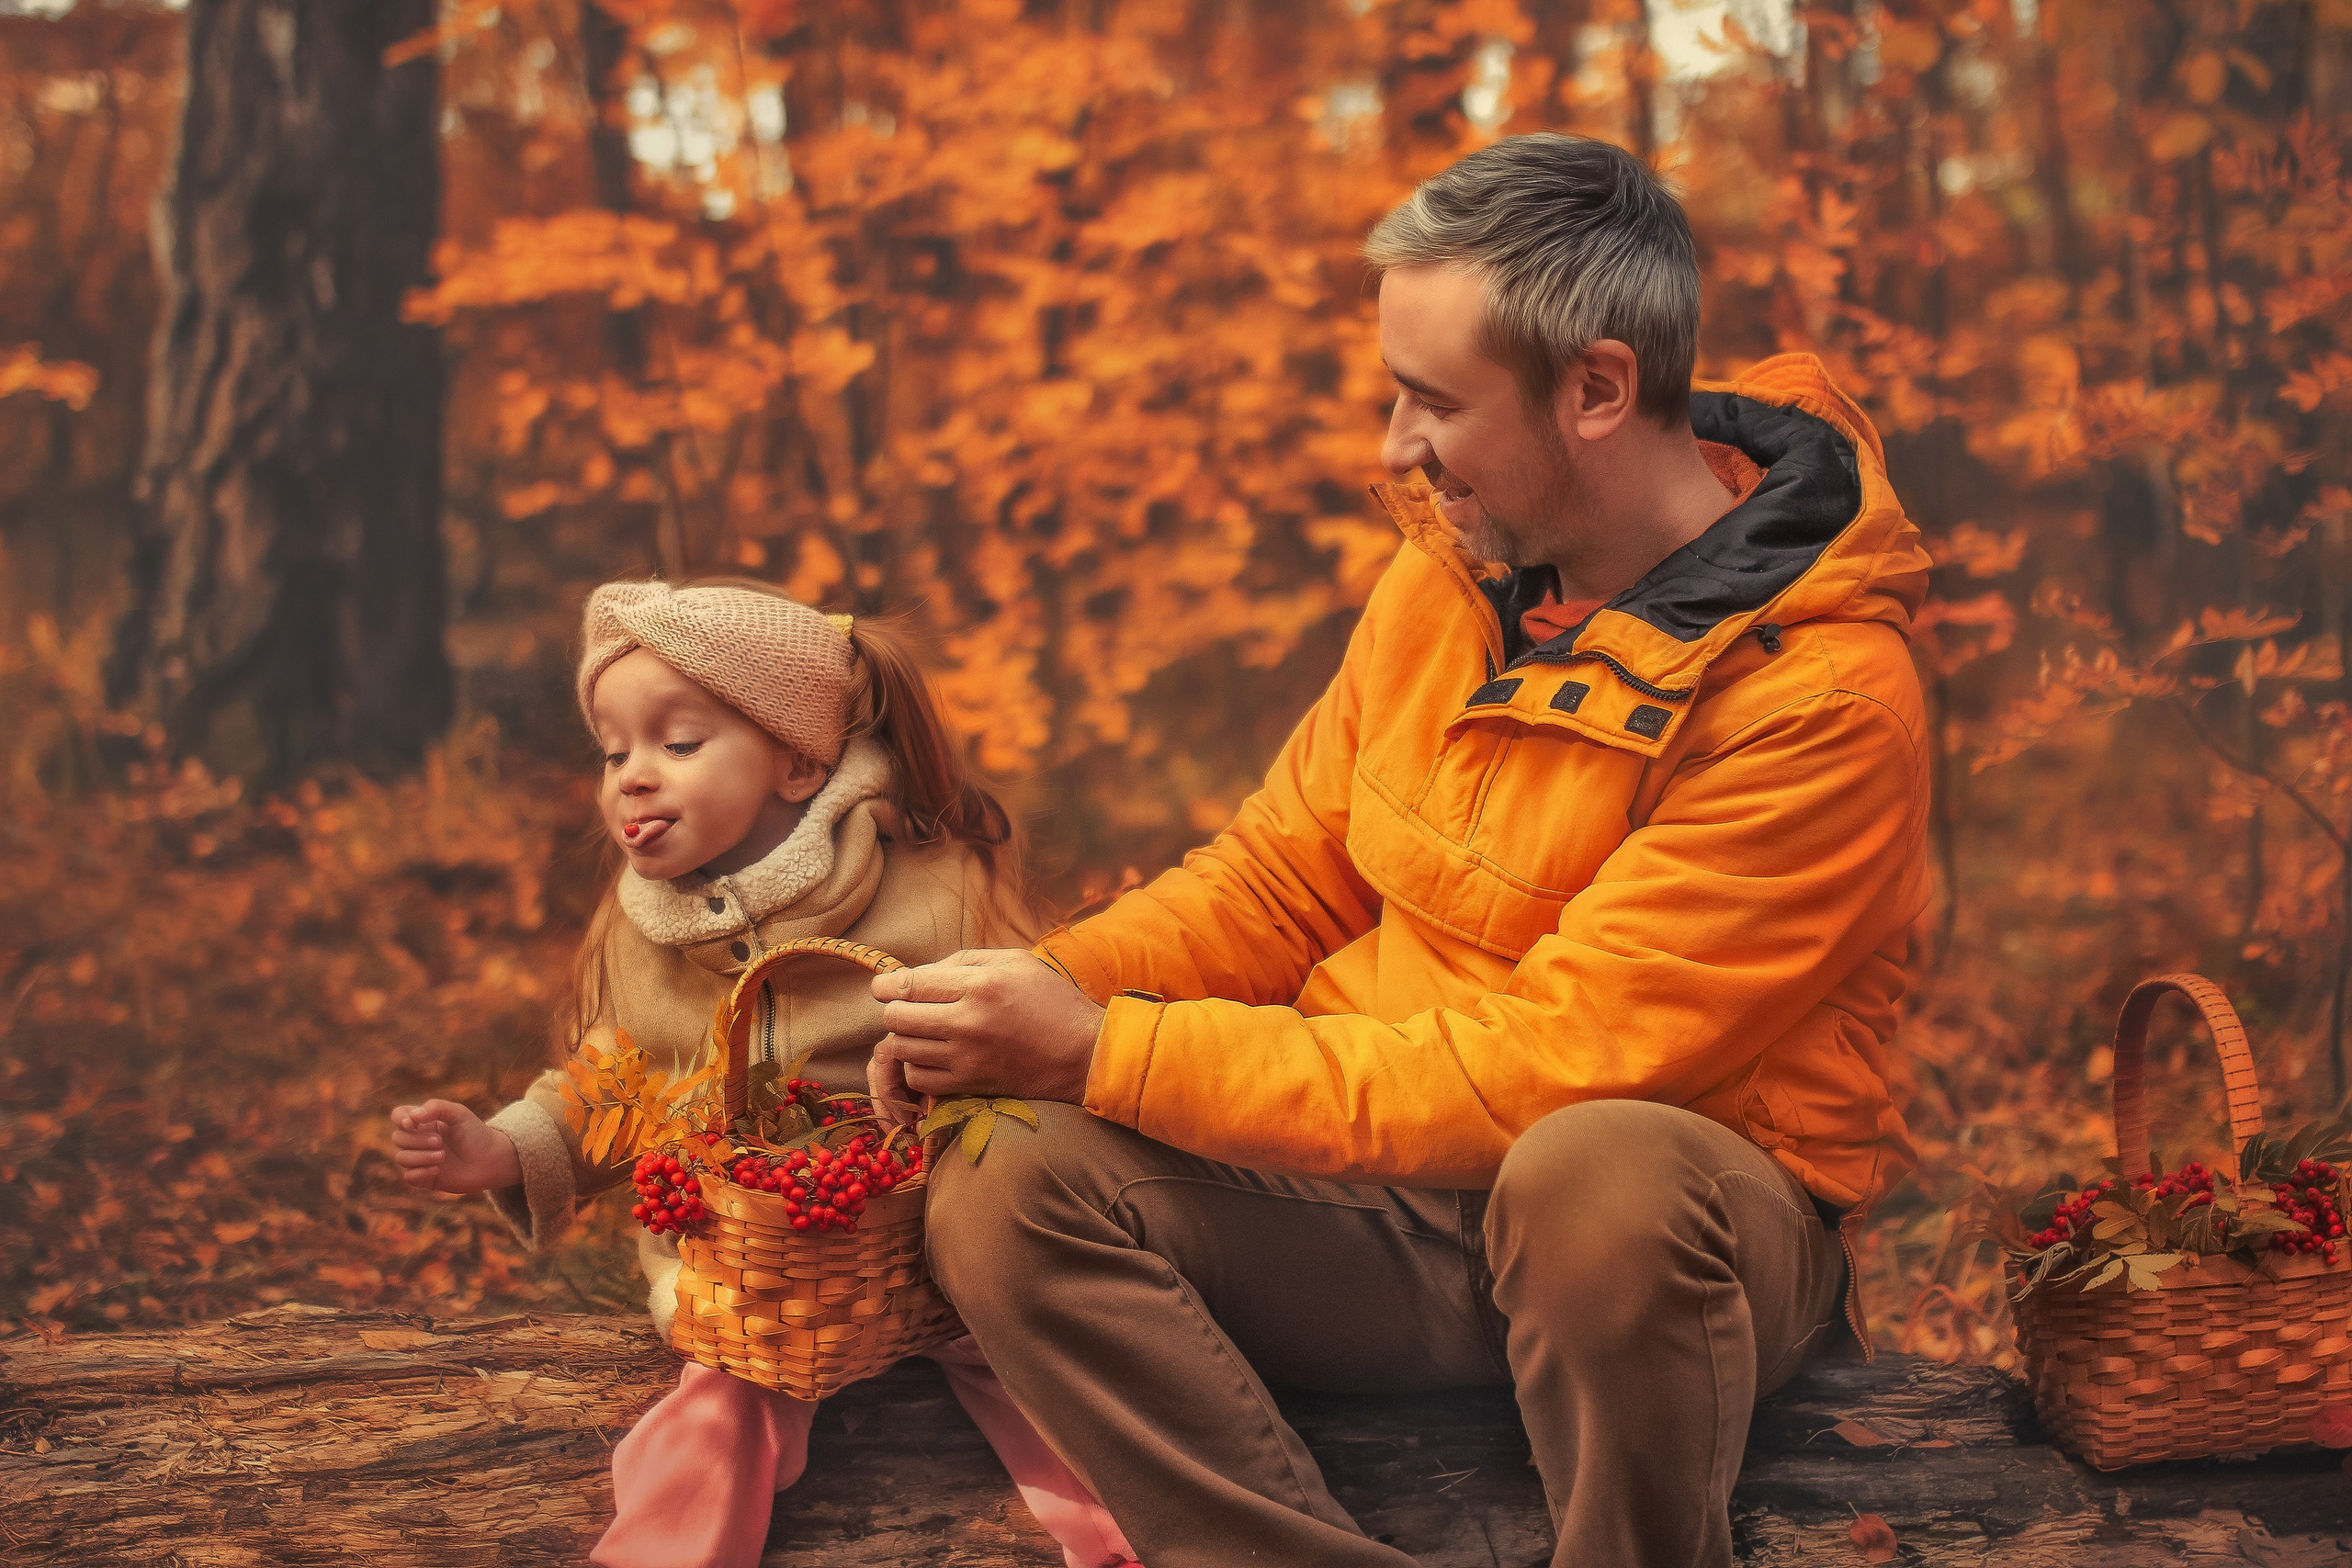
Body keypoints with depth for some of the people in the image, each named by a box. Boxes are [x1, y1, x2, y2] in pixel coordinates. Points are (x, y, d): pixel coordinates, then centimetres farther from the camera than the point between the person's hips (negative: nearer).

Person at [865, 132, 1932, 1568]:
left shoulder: (1823, 699, -20)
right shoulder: (1452, 572, 3)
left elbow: (1538, 1067, -23)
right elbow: (1282, 878, 12)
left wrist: (1102, 1054, -23)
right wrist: (1044, 987, -8)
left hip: (1689, 1199, -6)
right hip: (1397, 1192, 6)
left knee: (1595, 1177, -40)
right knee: (1008, 1205, -17)